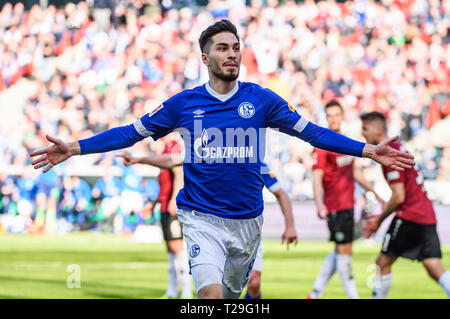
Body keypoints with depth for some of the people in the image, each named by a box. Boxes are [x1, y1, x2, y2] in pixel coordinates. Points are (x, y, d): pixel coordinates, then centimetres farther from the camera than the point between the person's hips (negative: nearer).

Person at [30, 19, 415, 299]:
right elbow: (131, 132, 6)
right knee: (211, 294, -24)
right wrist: (76, 148, -2)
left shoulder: (260, 99, 1)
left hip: (247, 219, 2)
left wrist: (367, 150, -3)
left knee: (230, 293, 14)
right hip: (201, 218, -2)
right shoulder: (184, 103, 0)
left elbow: (311, 131, 4)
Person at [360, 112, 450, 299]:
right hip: (427, 216, 9)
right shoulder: (398, 148, 19)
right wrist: (380, 217, 23)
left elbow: (398, 197, -17)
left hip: (409, 217, -9)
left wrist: (379, 220, -3)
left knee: (383, 262, 4)